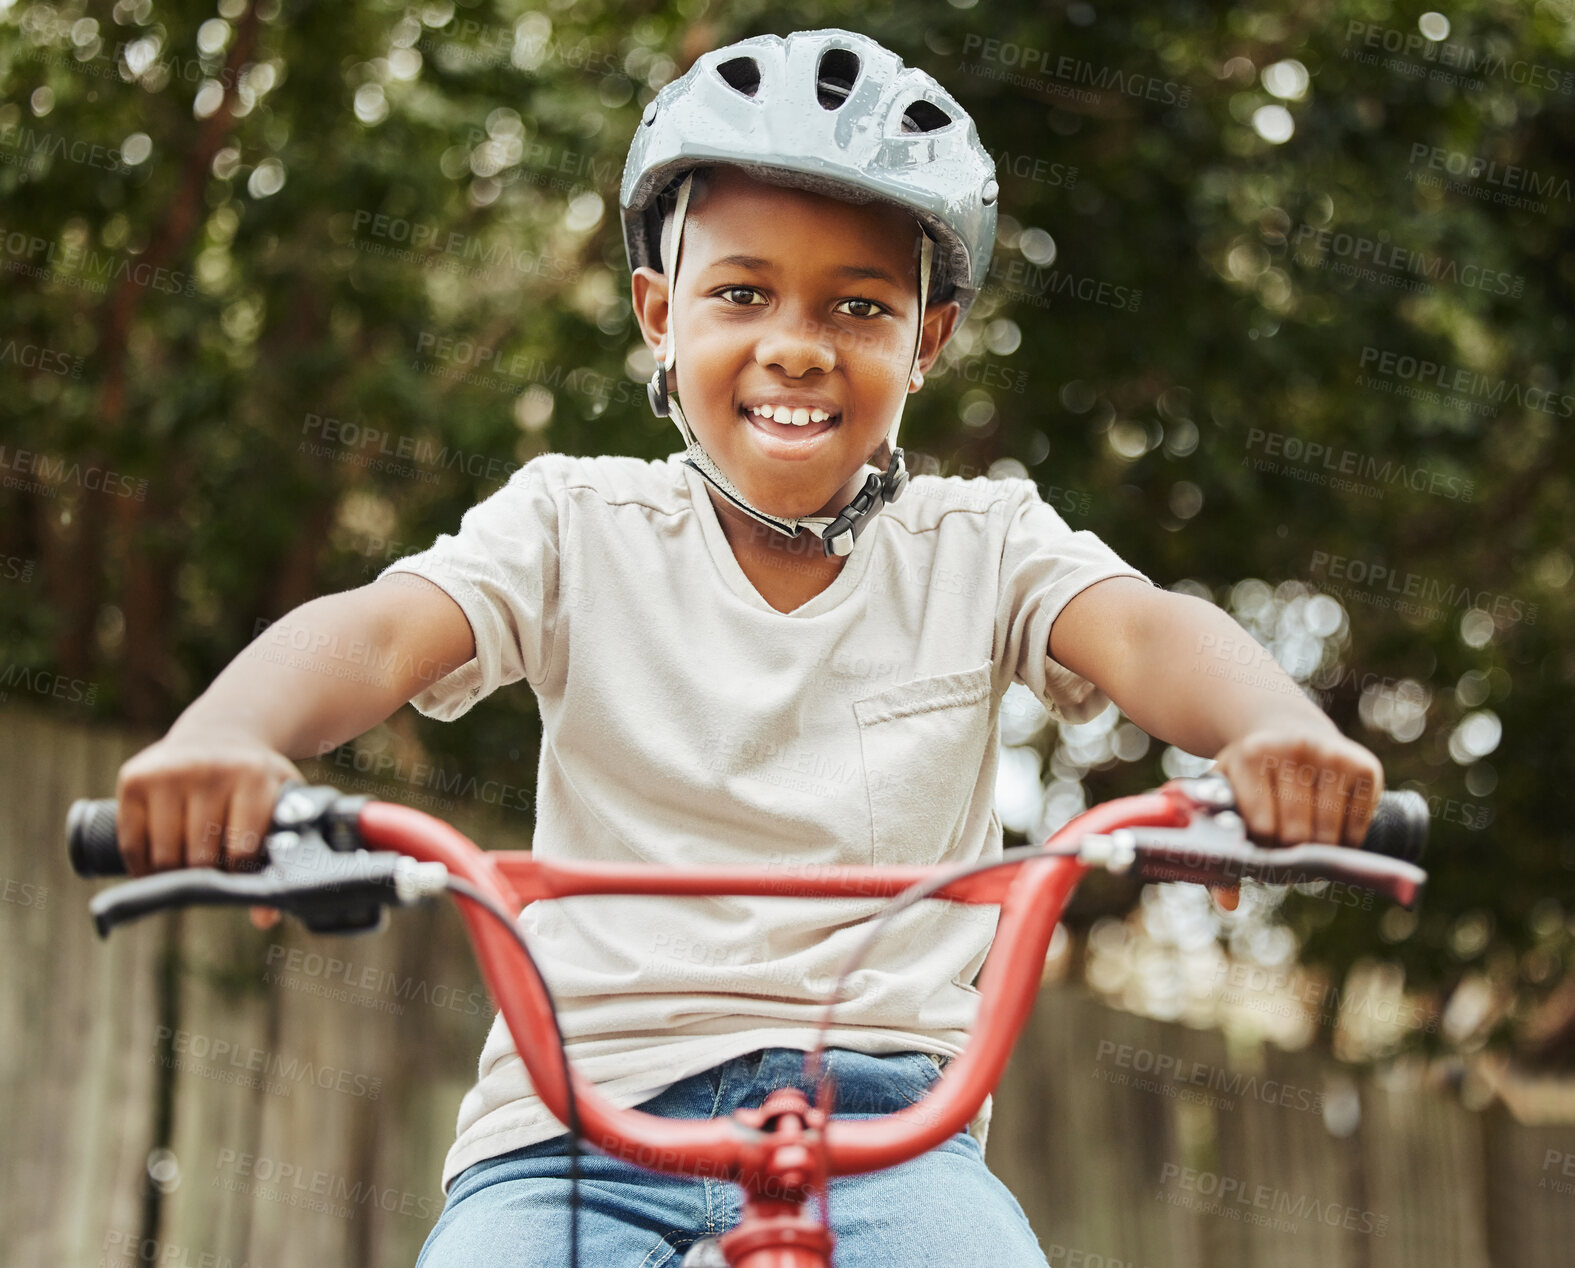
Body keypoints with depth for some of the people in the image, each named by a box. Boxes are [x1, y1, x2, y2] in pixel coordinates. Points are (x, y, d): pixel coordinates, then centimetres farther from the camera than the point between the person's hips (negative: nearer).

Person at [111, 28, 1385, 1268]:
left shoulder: (981, 543, 8)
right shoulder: (581, 523, 6)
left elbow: (1141, 629, -11)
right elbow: (381, 629, -11)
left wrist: (1278, 729, -36)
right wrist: (223, 738, -34)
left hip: (883, 1124, 0)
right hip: (581, 1117, 0)